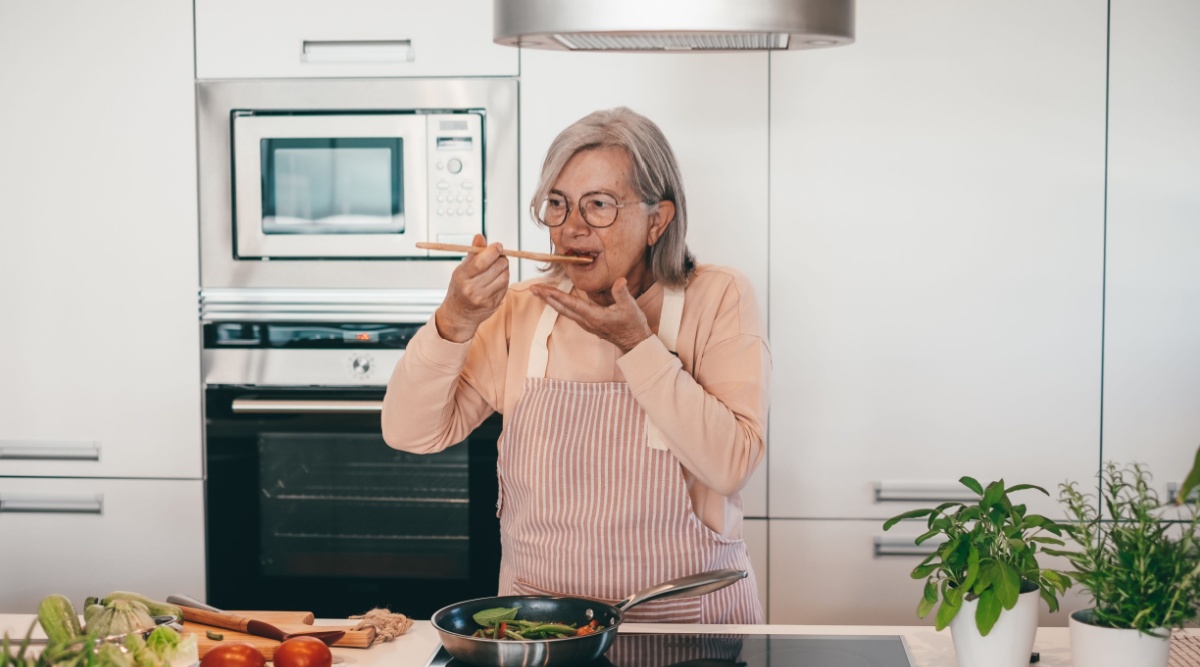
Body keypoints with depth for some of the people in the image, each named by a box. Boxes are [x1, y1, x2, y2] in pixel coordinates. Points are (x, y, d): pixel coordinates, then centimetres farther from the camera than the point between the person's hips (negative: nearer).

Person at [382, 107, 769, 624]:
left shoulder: (718, 299, -2)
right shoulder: (519, 311, 6)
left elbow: (732, 465, -14)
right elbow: (409, 434, -1)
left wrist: (637, 344, -17)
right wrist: (455, 321, -15)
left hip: (686, 616, -2)